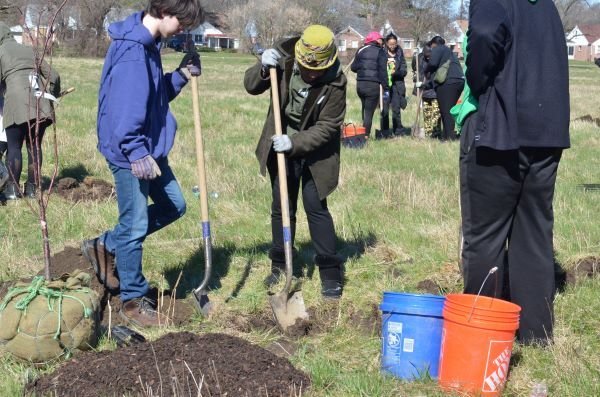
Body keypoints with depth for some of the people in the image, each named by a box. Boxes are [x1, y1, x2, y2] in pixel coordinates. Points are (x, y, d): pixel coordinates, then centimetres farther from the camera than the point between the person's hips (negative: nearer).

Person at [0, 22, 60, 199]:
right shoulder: (29, 50, 23)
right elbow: (53, 76, 21)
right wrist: (52, 96, 36)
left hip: (17, 101, -4)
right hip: (40, 101, 5)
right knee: (35, 145, 10)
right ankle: (32, 187, 11)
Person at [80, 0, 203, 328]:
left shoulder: (149, 45, 10)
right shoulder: (132, 51, -22)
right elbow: (123, 107, -27)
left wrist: (181, 75, 5)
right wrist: (137, 152, -28)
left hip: (150, 147, 10)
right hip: (130, 153, -10)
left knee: (173, 206, 18)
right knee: (135, 225, 0)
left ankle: (105, 247, 28)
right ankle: (133, 301, 14)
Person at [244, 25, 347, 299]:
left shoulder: (335, 82, -22)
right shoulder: (284, 58, -13)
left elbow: (327, 127, -20)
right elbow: (251, 87, -5)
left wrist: (295, 143, -31)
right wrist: (263, 68, -25)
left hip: (315, 152, -4)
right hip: (281, 145, 4)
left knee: (316, 207, -5)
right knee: (281, 208, 10)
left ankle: (331, 272, 5)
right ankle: (280, 265, 25)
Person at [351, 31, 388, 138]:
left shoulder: (360, 50, 9)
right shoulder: (380, 52, -5)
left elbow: (353, 67, 11)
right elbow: (383, 72, -9)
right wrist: (386, 89, -8)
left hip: (360, 85, 5)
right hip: (373, 85, -5)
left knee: (365, 109, 21)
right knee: (369, 111, -1)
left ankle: (363, 133, 22)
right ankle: (365, 135, -4)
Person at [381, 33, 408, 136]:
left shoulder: (400, 54, 8)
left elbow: (404, 70, 5)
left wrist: (396, 72, -14)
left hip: (396, 85, 1)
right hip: (384, 84, -1)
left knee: (396, 109, 0)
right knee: (384, 110, -1)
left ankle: (398, 131, 8)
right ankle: (384, 132, 6)